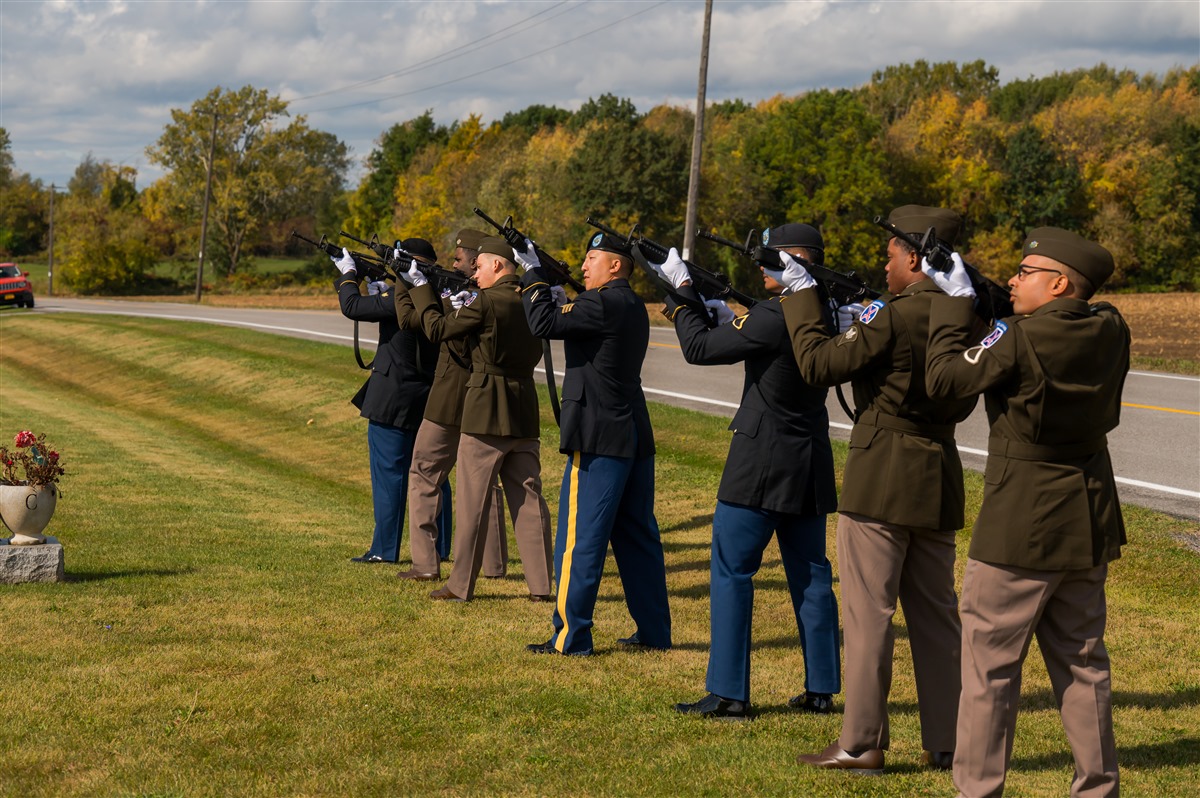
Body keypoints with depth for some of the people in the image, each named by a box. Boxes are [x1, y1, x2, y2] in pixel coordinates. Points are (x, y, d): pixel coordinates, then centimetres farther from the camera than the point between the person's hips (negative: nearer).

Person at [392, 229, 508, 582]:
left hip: (448, 403, -6)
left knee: (424, 475, 6)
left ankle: (426, 563, 1)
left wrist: (404, 280, 7)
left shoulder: (457, 300, -17)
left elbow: (407, 318, -10)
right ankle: (494, 563, 14)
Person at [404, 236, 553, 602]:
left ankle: (461, 585, 7)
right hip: (524, 411, 6)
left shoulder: (485, 302, -13)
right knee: (528, 497, 8)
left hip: (485, 412, -6)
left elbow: (437, 329, -7)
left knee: (472, 500, 1)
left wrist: (420, 287, 5)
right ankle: (540, 584, 7)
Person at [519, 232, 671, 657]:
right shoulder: (632, 306, 15)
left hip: (599, 439, -9)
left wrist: (534, 276, -5)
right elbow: (570, 320, 19)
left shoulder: (604, 303, -15)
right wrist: (546, 284, 8)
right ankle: (654, 630, 18)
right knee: (637, 534, 13)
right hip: (635, 435, 9)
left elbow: (545, 323, -17)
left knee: (581, 537, -4)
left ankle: (570, 637, -1)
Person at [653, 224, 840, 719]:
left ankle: (727, 694, 0)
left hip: (762, 463, -8)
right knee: (810, 575, 12)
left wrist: (683, 294, -1)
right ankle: (821, 688, 16)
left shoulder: (774, 316, -19)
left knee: (731, 571, 0)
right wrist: (729, 316, 9)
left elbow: (699, 349, -13)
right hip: (810, 465, 8)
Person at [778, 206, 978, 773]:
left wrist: (801, 293, -4)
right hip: (938, 481, 7)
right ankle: (946, 743, 17)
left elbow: (818, 364, -13)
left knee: (868, 612, -1)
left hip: (881, 480, -7)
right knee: (935, 613, 12)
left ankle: (860, 744, 3)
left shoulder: (892, 317, -16)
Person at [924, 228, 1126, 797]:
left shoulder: (1020, 339, -18)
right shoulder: (1111, 333, 1)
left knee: (989, 661, 1)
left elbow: (944, 379, -12)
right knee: (1082, 660, 15)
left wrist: (955, 301, -4)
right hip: (1088, 525, 7)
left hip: (1020, 526, -7)